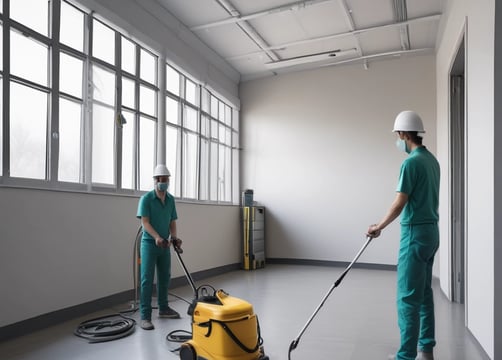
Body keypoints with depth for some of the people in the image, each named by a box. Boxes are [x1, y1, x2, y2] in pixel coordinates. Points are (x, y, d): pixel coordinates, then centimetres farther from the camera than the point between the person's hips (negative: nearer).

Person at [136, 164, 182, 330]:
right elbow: (145, 222, -16)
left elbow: (172, 222, 10)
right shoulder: (146, 198, -10)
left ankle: (163, 308, 29)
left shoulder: (171, 199, 7)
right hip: (149, 243, -6)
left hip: (165, 245, 6)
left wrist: (174, 237, -7)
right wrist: (157, 237, -30)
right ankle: (145, 316, -2)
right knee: (147, 280, -6)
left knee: (164, 278, 14)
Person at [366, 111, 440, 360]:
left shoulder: (412, 162, -17)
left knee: (408, 297, -4)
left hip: (416, 234, -10)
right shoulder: (432, 160, 12)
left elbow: (399, 205, -18)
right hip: (431, 232, 10)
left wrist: (378, 227, -3)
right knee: (424, 293, 16)